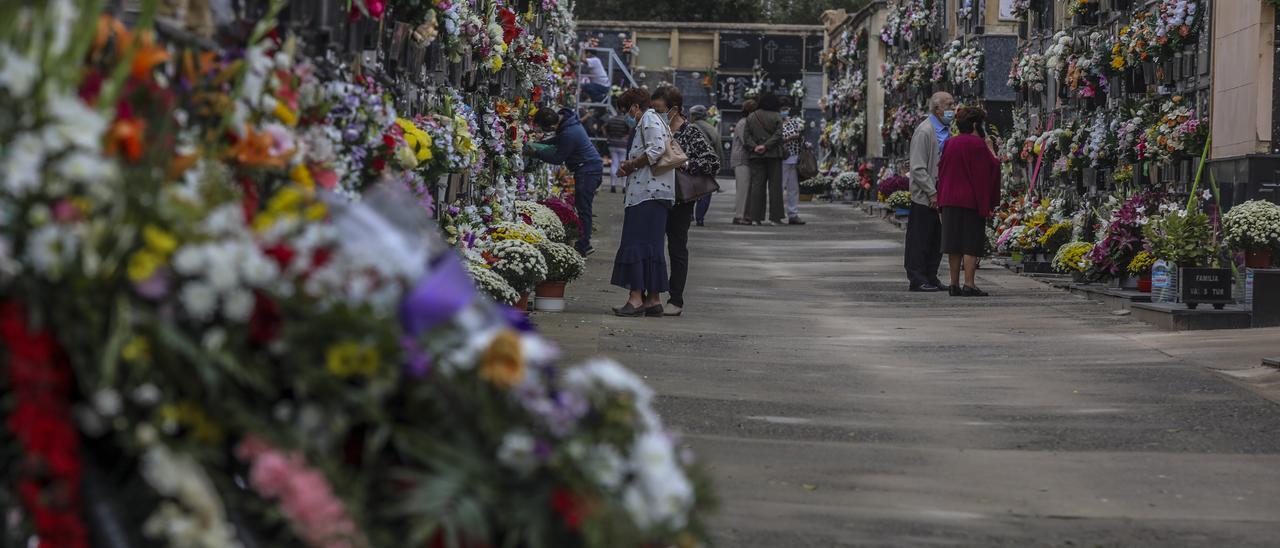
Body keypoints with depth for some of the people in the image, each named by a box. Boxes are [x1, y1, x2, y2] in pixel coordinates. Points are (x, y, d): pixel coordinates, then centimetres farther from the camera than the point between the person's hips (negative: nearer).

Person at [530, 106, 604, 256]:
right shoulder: (565, 118, 3)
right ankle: (584, 243, 20)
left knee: (583, 207, -7)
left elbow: (557, 159, -16)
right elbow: (558, 140, 22)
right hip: (593, 166, 10)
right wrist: (539, 144, 12)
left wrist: (536, 153, -7)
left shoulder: (569, 134, -28)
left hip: (588, 170, -10)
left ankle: (583, 246, -4)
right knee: (583, 206, 14)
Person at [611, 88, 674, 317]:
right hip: (650, 193, 10)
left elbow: (657, 150, -20)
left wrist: (631, 165, -10)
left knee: (637, 244, -12)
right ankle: (653, 299, 9)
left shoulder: (649, 120, -5)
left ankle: (636, 297, -15)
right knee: (651, 245, 9)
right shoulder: (646, 122, 26)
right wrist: (629, 166, 9)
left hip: (648, 193, -10)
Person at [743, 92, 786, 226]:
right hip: (773, 154, -3)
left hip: (755, 155, 3)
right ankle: (775, 217, -1)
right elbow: (778, 134, -15)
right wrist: (766, 146, -15)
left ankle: (756, 216, -1)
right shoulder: (776, 117, -5)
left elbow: (746, 135, 1)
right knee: (774, 185, 1)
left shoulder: (751, 117, 8)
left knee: (757, 184, 5)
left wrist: (754, 147, -8)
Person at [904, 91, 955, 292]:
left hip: (941, 196, 8)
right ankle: (917, 279, 2)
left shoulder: (947, 131, 13)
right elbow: (918, 168, -16)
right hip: (924, 198, -8)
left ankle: (931, 277, 20)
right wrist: (932, 193, -18)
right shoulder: (925, 131, -13)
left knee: (937, 240, 12)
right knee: (920, 239, -3)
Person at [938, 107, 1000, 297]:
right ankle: (969, 284, -9)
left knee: (954, 244, 8)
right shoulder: (977, 144, -12)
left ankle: (955, 284, 8)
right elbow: (993, 167, -11)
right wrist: (991, 149, 3)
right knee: (971, 243, -4)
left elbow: (942, 171, 14)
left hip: (949, 199, 6)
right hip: (972, 201, -6)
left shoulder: (950, 144, 9)